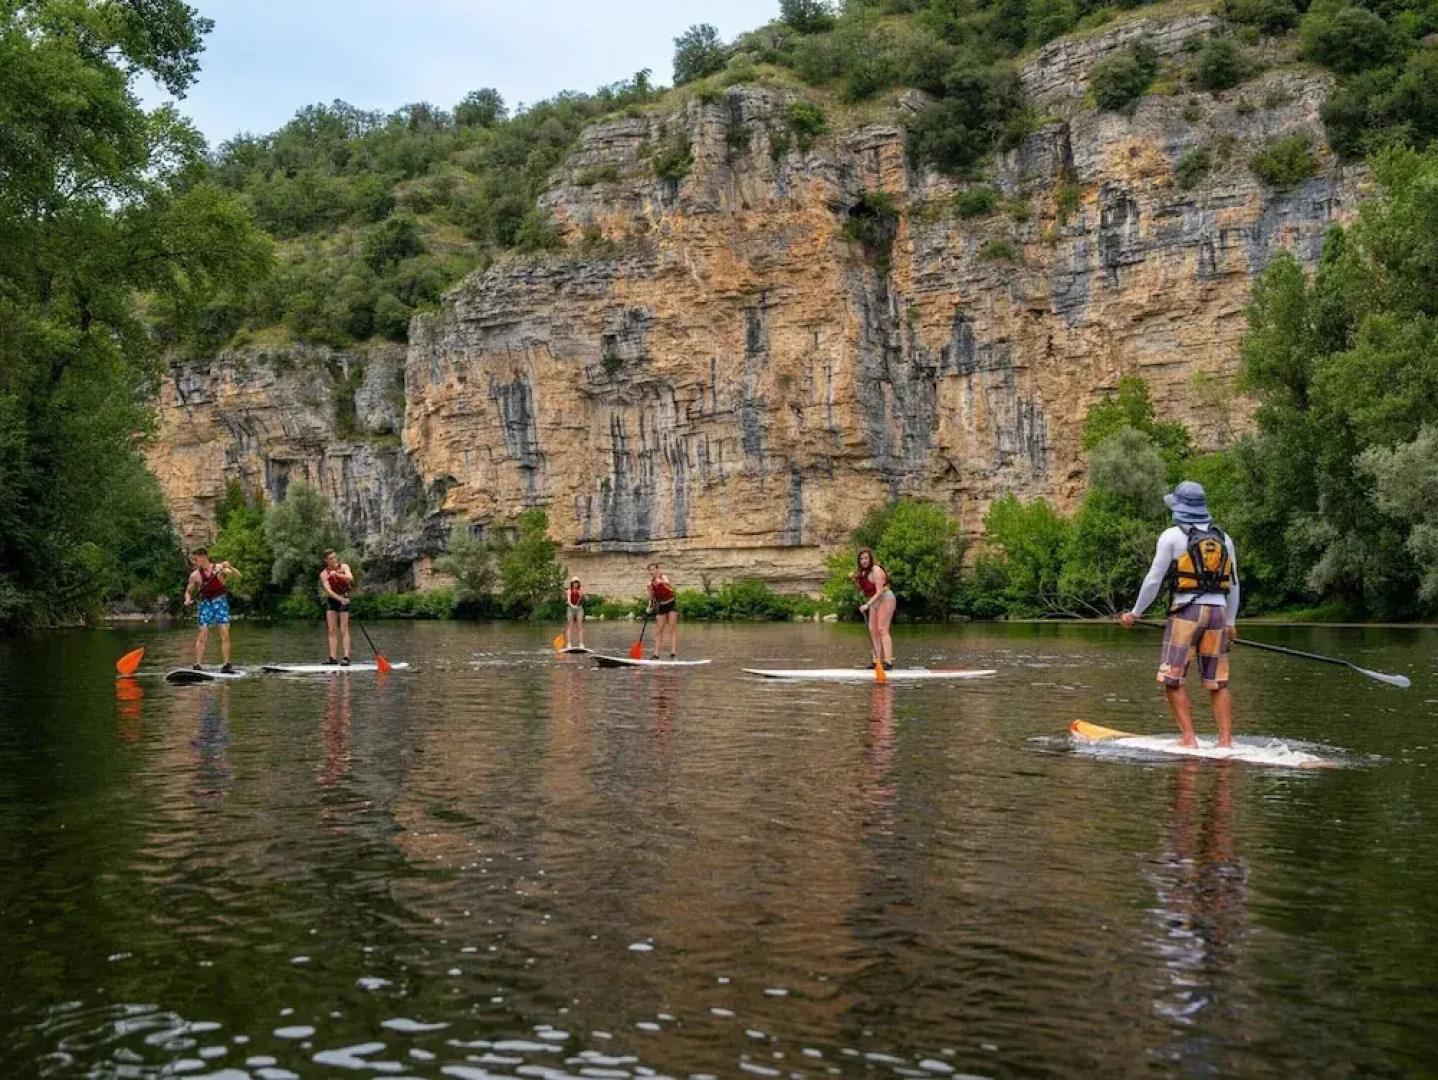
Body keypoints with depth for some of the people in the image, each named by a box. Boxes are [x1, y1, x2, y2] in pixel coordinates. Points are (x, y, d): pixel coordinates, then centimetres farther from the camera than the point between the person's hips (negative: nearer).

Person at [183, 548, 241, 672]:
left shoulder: (220, 568, -6)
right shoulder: (195, 575, 0)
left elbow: (239, 576, -11)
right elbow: (188, 591, 10)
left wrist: (229, 567, -28)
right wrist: (188, 600, -11)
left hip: (220, 602, -1)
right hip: (206, 603, 1)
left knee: (225, 634, -4)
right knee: (202, 635, -7)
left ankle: (226, 665, 2)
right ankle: (197, 665, -5)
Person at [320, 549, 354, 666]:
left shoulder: (344, 567, -3)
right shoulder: (323, 574, -5)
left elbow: (350, 578, -22)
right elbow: (328, 590, -19)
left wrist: (337, 574, -35)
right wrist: (340, 598, -34)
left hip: (344, 600, -2)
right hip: (331, 600, 2)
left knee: (344, 630, -7)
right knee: (332, 630, -1)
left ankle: (346, 657, -12)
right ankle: (332, 657, -1)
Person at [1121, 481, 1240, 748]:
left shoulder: (1172, 536, -2)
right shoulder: (1223, 538, 13)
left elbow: (1154, 579, -3)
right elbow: (1233, 584, 18)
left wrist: (1135, 612, 8)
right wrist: (1230, 621, 28)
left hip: (1186, 611, -5)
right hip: (1217, 612, 5)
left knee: (1173, 680, 0)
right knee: (1218, 683, 9)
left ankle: (1189, 740, -6)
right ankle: (1226, 741, 4)